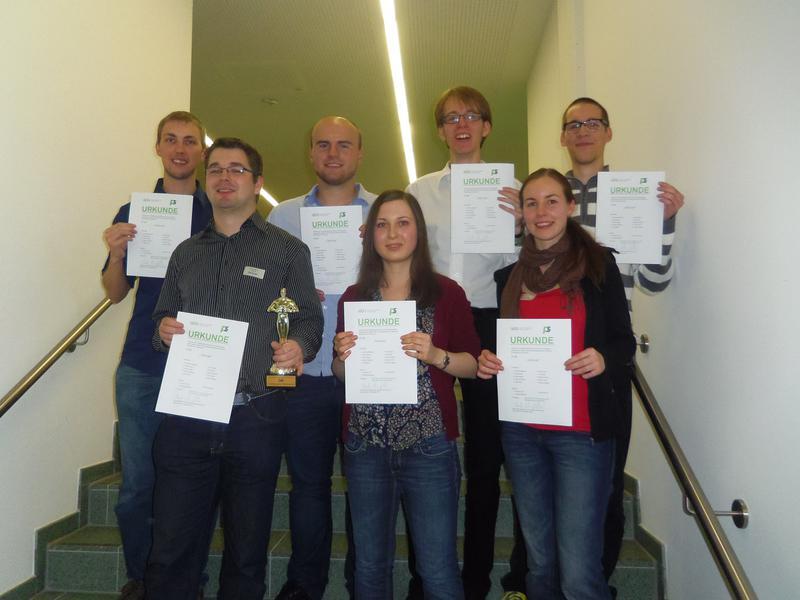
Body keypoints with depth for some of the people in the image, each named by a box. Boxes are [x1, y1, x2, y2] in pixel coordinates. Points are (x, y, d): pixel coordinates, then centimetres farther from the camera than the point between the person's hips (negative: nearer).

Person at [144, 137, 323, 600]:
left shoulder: (288, 250, 5)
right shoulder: (186, 253, 17)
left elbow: (310, 318, 0)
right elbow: (163, 319, 20)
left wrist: (298, 346, -22)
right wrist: (164, 332, -3)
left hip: (255, 418, -3)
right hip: (186, 415, 3)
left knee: (247, 553, 12)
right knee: (171, 549, 8)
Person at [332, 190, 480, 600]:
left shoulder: (446, 293, -1)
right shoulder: (353, 297, 7)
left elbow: (472, 365, 0)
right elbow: (340, 374, 13)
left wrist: (436, 355, -18)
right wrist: (343, 356, -9)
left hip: (428, 446, -2)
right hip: (365, 446, 3)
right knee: (370, 565, 14)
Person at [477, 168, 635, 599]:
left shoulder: (598, 264, -1)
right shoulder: (509, 275, 10)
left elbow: (624, 342, 0)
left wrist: (603, 359, -21)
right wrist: (486, 361, -3)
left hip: (582, 431, -4)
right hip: (521, 431, 4)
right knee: (540, 562, 15)